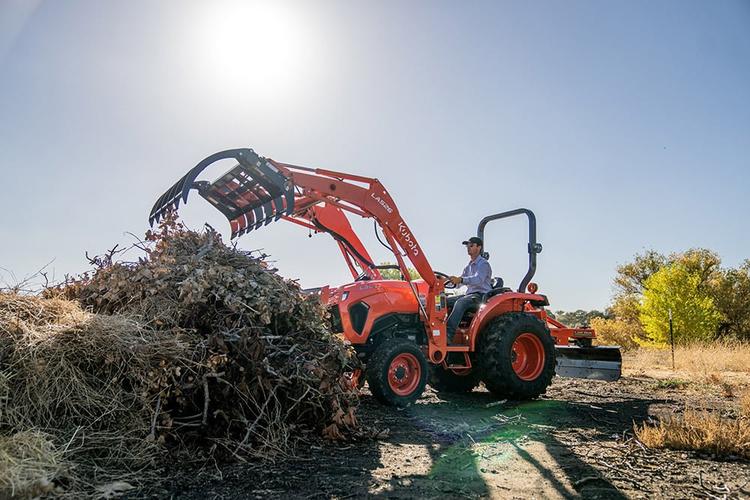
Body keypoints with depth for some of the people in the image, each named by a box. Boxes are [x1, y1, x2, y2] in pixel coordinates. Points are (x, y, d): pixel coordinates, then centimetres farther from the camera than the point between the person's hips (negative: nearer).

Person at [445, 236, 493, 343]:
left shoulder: (483, 264, -7)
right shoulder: (469, 266, 22)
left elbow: (478, 279, -27)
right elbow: (459, 282, 19)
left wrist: (460, 280, -41)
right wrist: (447, 280, -1)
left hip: (481, 295, -9)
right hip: (470, 294, 9)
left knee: (460, 303, -34)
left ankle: (448, 335, -42)